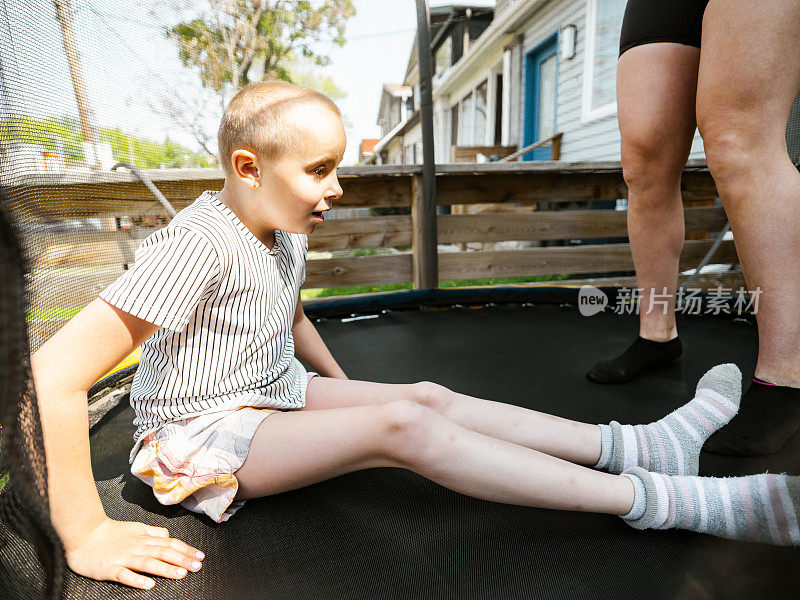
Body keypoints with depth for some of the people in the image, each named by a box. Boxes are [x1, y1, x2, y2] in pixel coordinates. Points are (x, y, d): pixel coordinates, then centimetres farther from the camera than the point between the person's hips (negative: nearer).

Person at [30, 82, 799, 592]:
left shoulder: (283, 234, 2)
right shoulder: (197, 246, -25)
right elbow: (53, 375, -26)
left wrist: (345, 389, 12)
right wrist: (87, 538, -24)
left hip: (281, 395, 8)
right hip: (203, 439, -7)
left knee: (431, 396, -11)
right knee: (403, 426, -29)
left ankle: (639, 446, -7)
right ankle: (675, 503, -23)